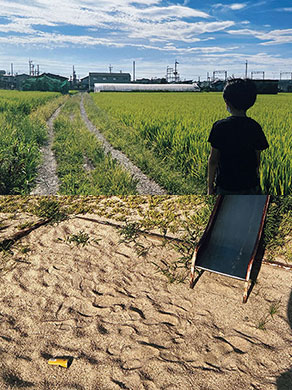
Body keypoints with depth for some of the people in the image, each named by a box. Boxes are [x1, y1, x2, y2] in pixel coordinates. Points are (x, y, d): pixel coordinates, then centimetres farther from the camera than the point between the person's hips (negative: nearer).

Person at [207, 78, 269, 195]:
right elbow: (257, 159, 4)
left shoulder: (220, 126, -13)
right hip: (251, 187, 3)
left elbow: (213, 160, -9)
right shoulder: (255, 127, -2)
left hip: (226, 186, -3)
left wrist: (210, 186, 1)